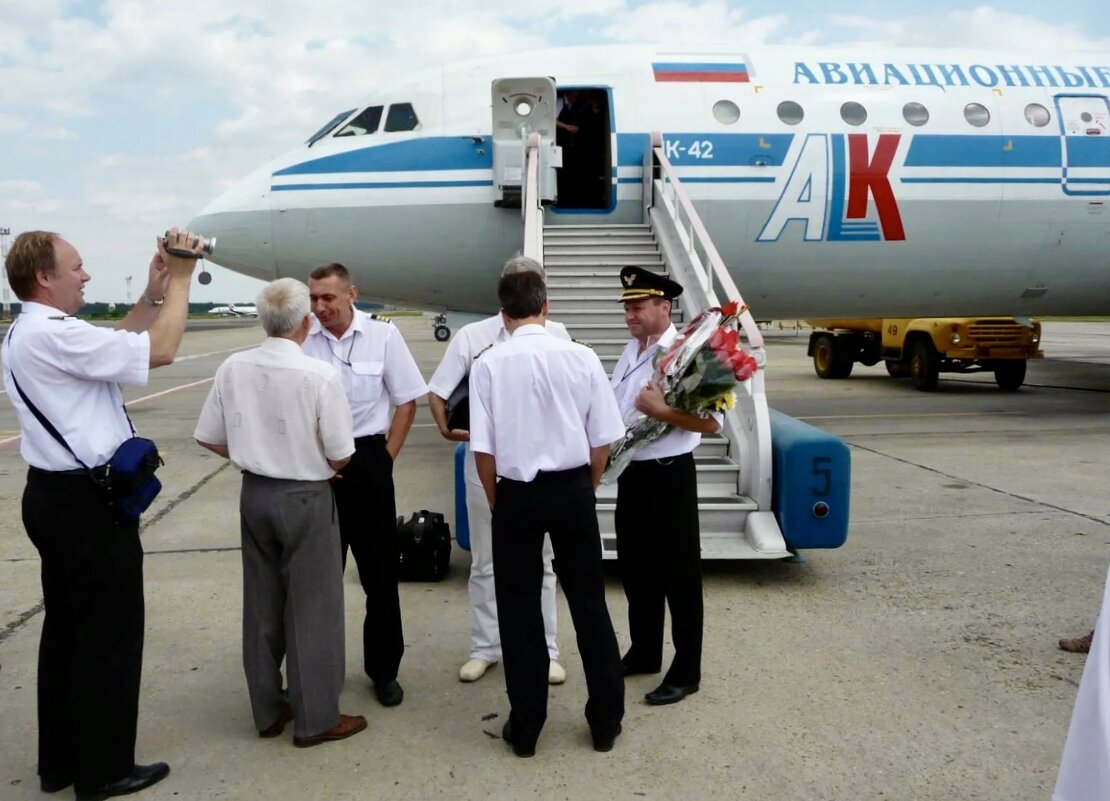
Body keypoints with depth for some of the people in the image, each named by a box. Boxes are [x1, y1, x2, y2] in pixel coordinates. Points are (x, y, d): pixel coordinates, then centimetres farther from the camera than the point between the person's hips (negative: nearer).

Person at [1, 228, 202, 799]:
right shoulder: (53, 335, -20)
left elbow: (114, 345, 21)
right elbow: (158, 352, -23)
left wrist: (152, 294, 11)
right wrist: (180, 278, -13)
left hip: (58, 496, 10)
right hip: (88, 503, -10)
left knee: (66, 629, 17)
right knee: (109, 636, 2)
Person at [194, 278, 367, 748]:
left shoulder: (233, 369, -5)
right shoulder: (319, 375, -20)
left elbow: (209, 438, 3)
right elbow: (340, 455, -14)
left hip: (254, 494, 5)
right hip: (306, 499, -5)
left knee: (261, 603, 17)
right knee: (311, 608, 7)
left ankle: (268, 710, 30)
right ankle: (315, 718, 18)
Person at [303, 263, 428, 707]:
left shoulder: (383, 335, -7)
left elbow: (407, 401, 0)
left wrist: (386, 456, -3)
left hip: (367, 459, -1)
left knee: (380, 571, 8)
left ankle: (384, 669, 24)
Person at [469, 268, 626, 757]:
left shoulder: (489, 364, -9)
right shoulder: (581, 357, -6)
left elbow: (483, 448, -9)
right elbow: (603, 440, -2)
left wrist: (494, 499, 8)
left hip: (517, 494, -1)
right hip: (573, 490, 1)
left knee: (519, 611, 12)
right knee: (589, 603, 14)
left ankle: (525, 729, 22)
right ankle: (605, 722, 25)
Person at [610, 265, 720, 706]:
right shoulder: (630, 351, 9)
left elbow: (712, 422, -21)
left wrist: (661, 410, -26)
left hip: (668, 476, -8)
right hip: (631, 474, 8)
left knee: (679, 573, 4)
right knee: (635, 567, 18)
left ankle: (686, 671, 17)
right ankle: (644, 652, 35)